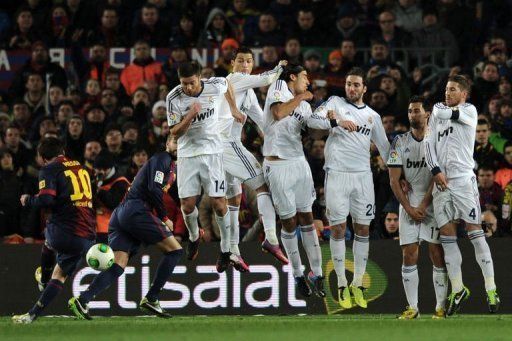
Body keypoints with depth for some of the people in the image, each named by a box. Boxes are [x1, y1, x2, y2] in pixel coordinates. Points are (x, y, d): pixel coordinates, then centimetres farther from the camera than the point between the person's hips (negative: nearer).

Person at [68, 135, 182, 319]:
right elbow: (153, 189, -12)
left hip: (120, 214, 9)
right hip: (136, 211, -9)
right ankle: (150, 299, -5)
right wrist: (165, 218, -6)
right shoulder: (162, 159, 0)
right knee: (174, 250, -4)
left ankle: (81, 300, -19)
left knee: (118, 266, -3)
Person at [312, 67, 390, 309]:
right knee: (338, 228, -2)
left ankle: (358, 284, 9)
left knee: (363, 229, 2)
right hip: (336, 173, -3)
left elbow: (384, 148, 21)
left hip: (363, 175, 3)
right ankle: (342, 285, 4)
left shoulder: (373, 116, 17)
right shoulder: (335, 103, 7)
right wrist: (333, 119, -30)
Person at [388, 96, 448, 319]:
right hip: (408, 203, 2)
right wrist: (408, 208, -7)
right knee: (409, 255, -2)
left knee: (437, 254, -5)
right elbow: (394, 180, 1)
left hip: (433, 202, -2)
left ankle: (441, 307, -1)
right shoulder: (400, 142, 4)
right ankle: (412, 307, 2)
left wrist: (423, 206, -13)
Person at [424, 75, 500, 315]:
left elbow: (441, 113, -8)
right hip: (441, 181, 5)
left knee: (475, 232, -7)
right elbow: (429, 143, 9)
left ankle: (490, 288, -4)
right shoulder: (437, 116, 17)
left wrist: (438, 108, 16)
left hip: (463, 179, -5)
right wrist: (435, 171, -5)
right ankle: (457, 289, 11)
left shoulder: (469, 111, 2)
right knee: (447, 237, 4)